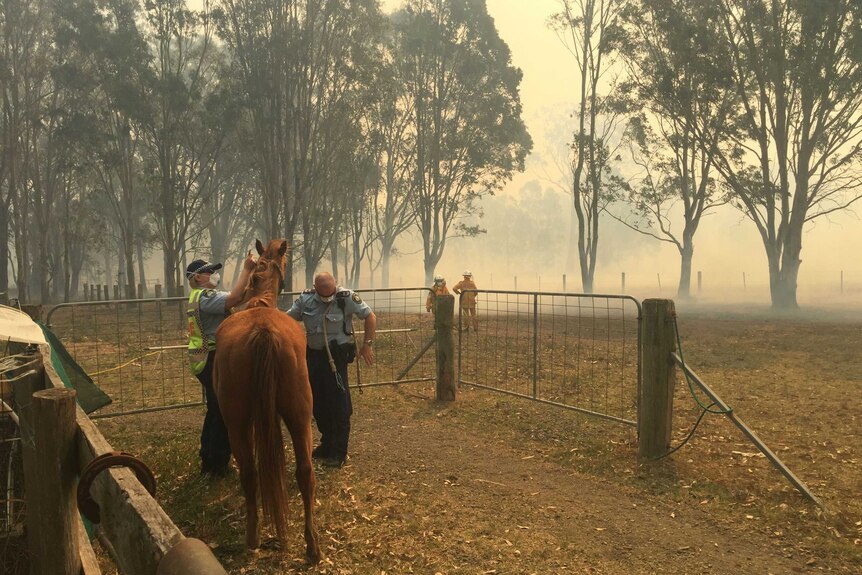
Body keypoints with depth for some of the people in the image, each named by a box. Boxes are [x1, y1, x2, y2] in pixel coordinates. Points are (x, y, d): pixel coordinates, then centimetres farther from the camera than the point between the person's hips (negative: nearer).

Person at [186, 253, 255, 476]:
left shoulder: (203, 296, 18)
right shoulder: (205, 296, -18)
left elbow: (237, 298, 13)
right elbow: (233, 299, -35)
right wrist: (246, 270, -29)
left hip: (210, 360, 11)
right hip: (214, 360, -11)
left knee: (215, 411, 21)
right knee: (222, 413, -2)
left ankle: (208, 460, 32)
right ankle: (216, 465, 7)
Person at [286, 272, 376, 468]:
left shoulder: (346, 297, -14)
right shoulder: (305, 299, -3)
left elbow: (370, 316, -9)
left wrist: (367, 344, -11)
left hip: (336, 357, -5)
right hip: (313, 356, 5)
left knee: (339, 405, -4)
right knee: (317, 403, 14)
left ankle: (338, 453, 5)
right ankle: (327, 444, 30)